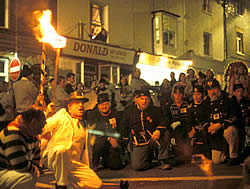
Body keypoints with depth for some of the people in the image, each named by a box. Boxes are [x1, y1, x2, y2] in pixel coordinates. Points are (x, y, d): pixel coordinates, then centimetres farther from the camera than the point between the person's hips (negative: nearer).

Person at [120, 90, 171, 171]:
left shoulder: (155, 110, 4)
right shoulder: (129, 111, 5)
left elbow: (163, 122, -2)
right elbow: (123, 127, 15)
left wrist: (158, 130, -24)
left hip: (152, 139, 1)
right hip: (139, 144, 0)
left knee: (165, 134, -29)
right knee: (137, 166, -20)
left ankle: (162, 161, -15)